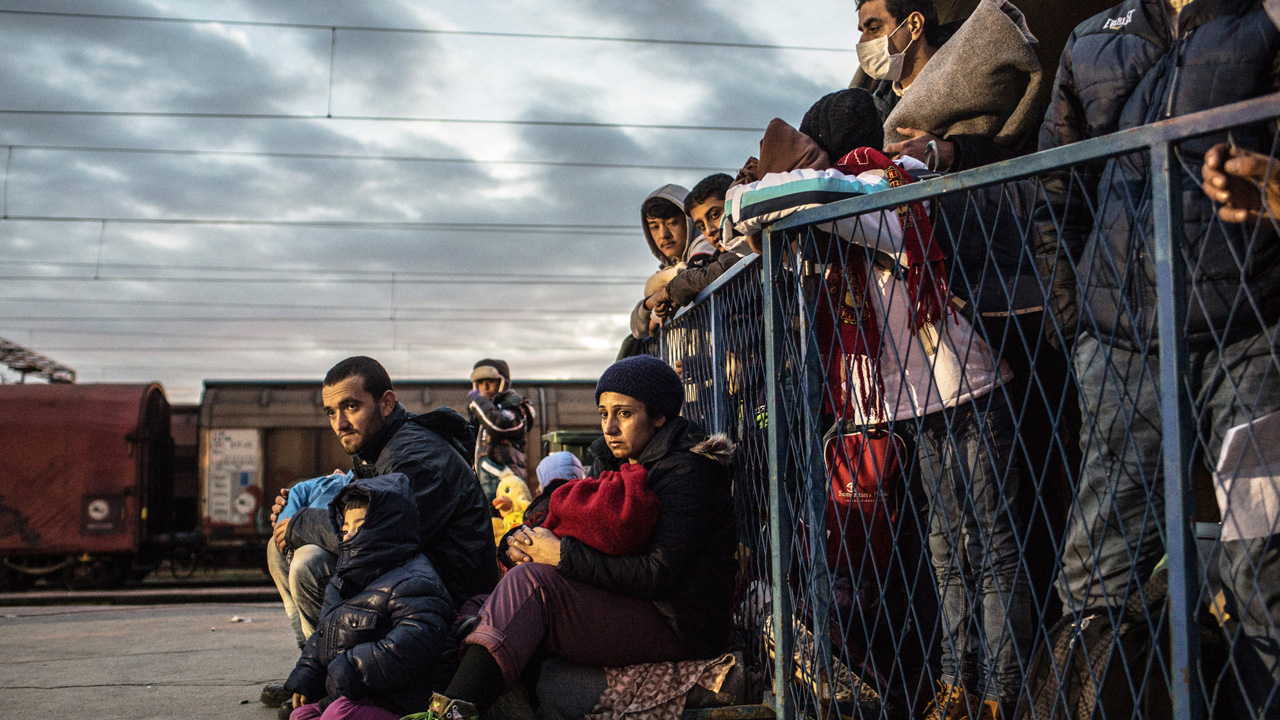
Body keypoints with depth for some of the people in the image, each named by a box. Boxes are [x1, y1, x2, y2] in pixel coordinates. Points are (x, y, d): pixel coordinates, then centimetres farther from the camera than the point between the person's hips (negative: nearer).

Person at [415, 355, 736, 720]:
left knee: (532, 582, -24)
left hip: (679, 627, -9)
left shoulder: (686, 472, -12)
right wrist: (521, 544, -12)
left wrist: (563, 555, -21)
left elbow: (659, 575, -22)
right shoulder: (612, 461, 15)